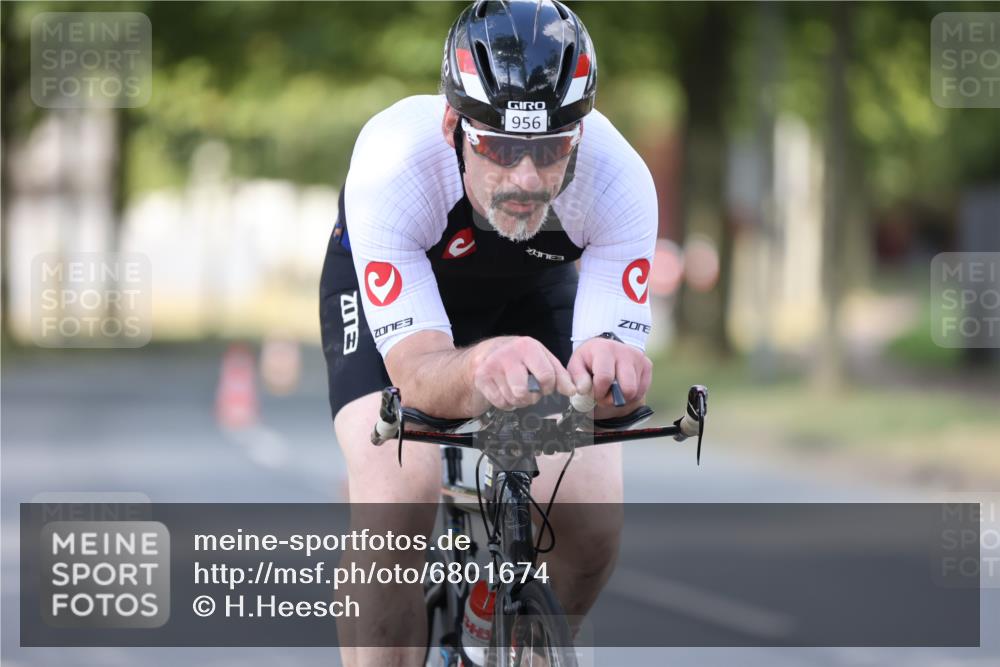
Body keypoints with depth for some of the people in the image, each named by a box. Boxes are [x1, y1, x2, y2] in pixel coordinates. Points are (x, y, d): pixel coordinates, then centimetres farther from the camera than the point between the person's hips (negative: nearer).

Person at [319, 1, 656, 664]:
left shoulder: (621, 181, -36)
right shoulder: (393, 164, -41)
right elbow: (417, 372, -45)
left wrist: (606, 372, -64)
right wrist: (481, 368, -68)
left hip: (533, 289, 2)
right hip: (387, 286, -2)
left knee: (593, 525, -15)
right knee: (396, 504, -28)